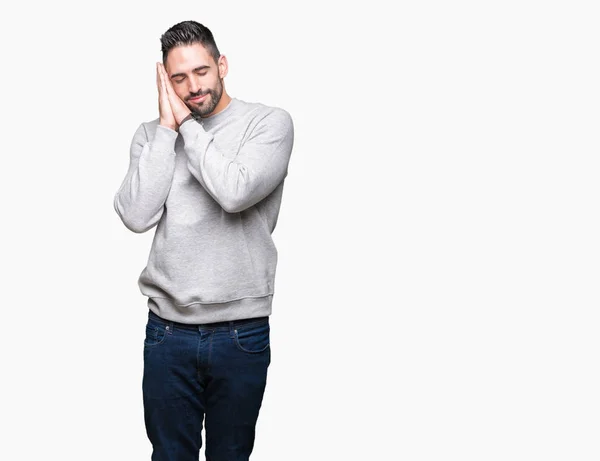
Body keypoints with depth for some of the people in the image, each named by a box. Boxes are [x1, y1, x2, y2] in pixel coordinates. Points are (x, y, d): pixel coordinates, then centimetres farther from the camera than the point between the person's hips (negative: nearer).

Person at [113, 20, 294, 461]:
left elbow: (234, 192, -22)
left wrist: (186, 122, -12)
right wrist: (168, 125, -9)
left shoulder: (271, 122, -5)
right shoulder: (151, 134, 5)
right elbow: (137, 216, -11)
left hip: (242, 331, -2)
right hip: (168, 329, 2)